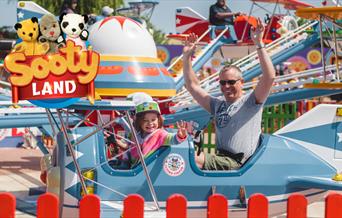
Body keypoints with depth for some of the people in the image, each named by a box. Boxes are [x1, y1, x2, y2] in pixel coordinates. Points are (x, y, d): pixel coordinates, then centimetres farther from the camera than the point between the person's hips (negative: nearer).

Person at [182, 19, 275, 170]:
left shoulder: (250, 102, 3)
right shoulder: (218, 104, 24)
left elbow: (269, 77, -12)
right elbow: (193, 86, 31)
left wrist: (259, 44, -15)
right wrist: (187, 57, 23)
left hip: (238, 163, -8)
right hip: (220, 159, 8)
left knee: (193, 160, -26)